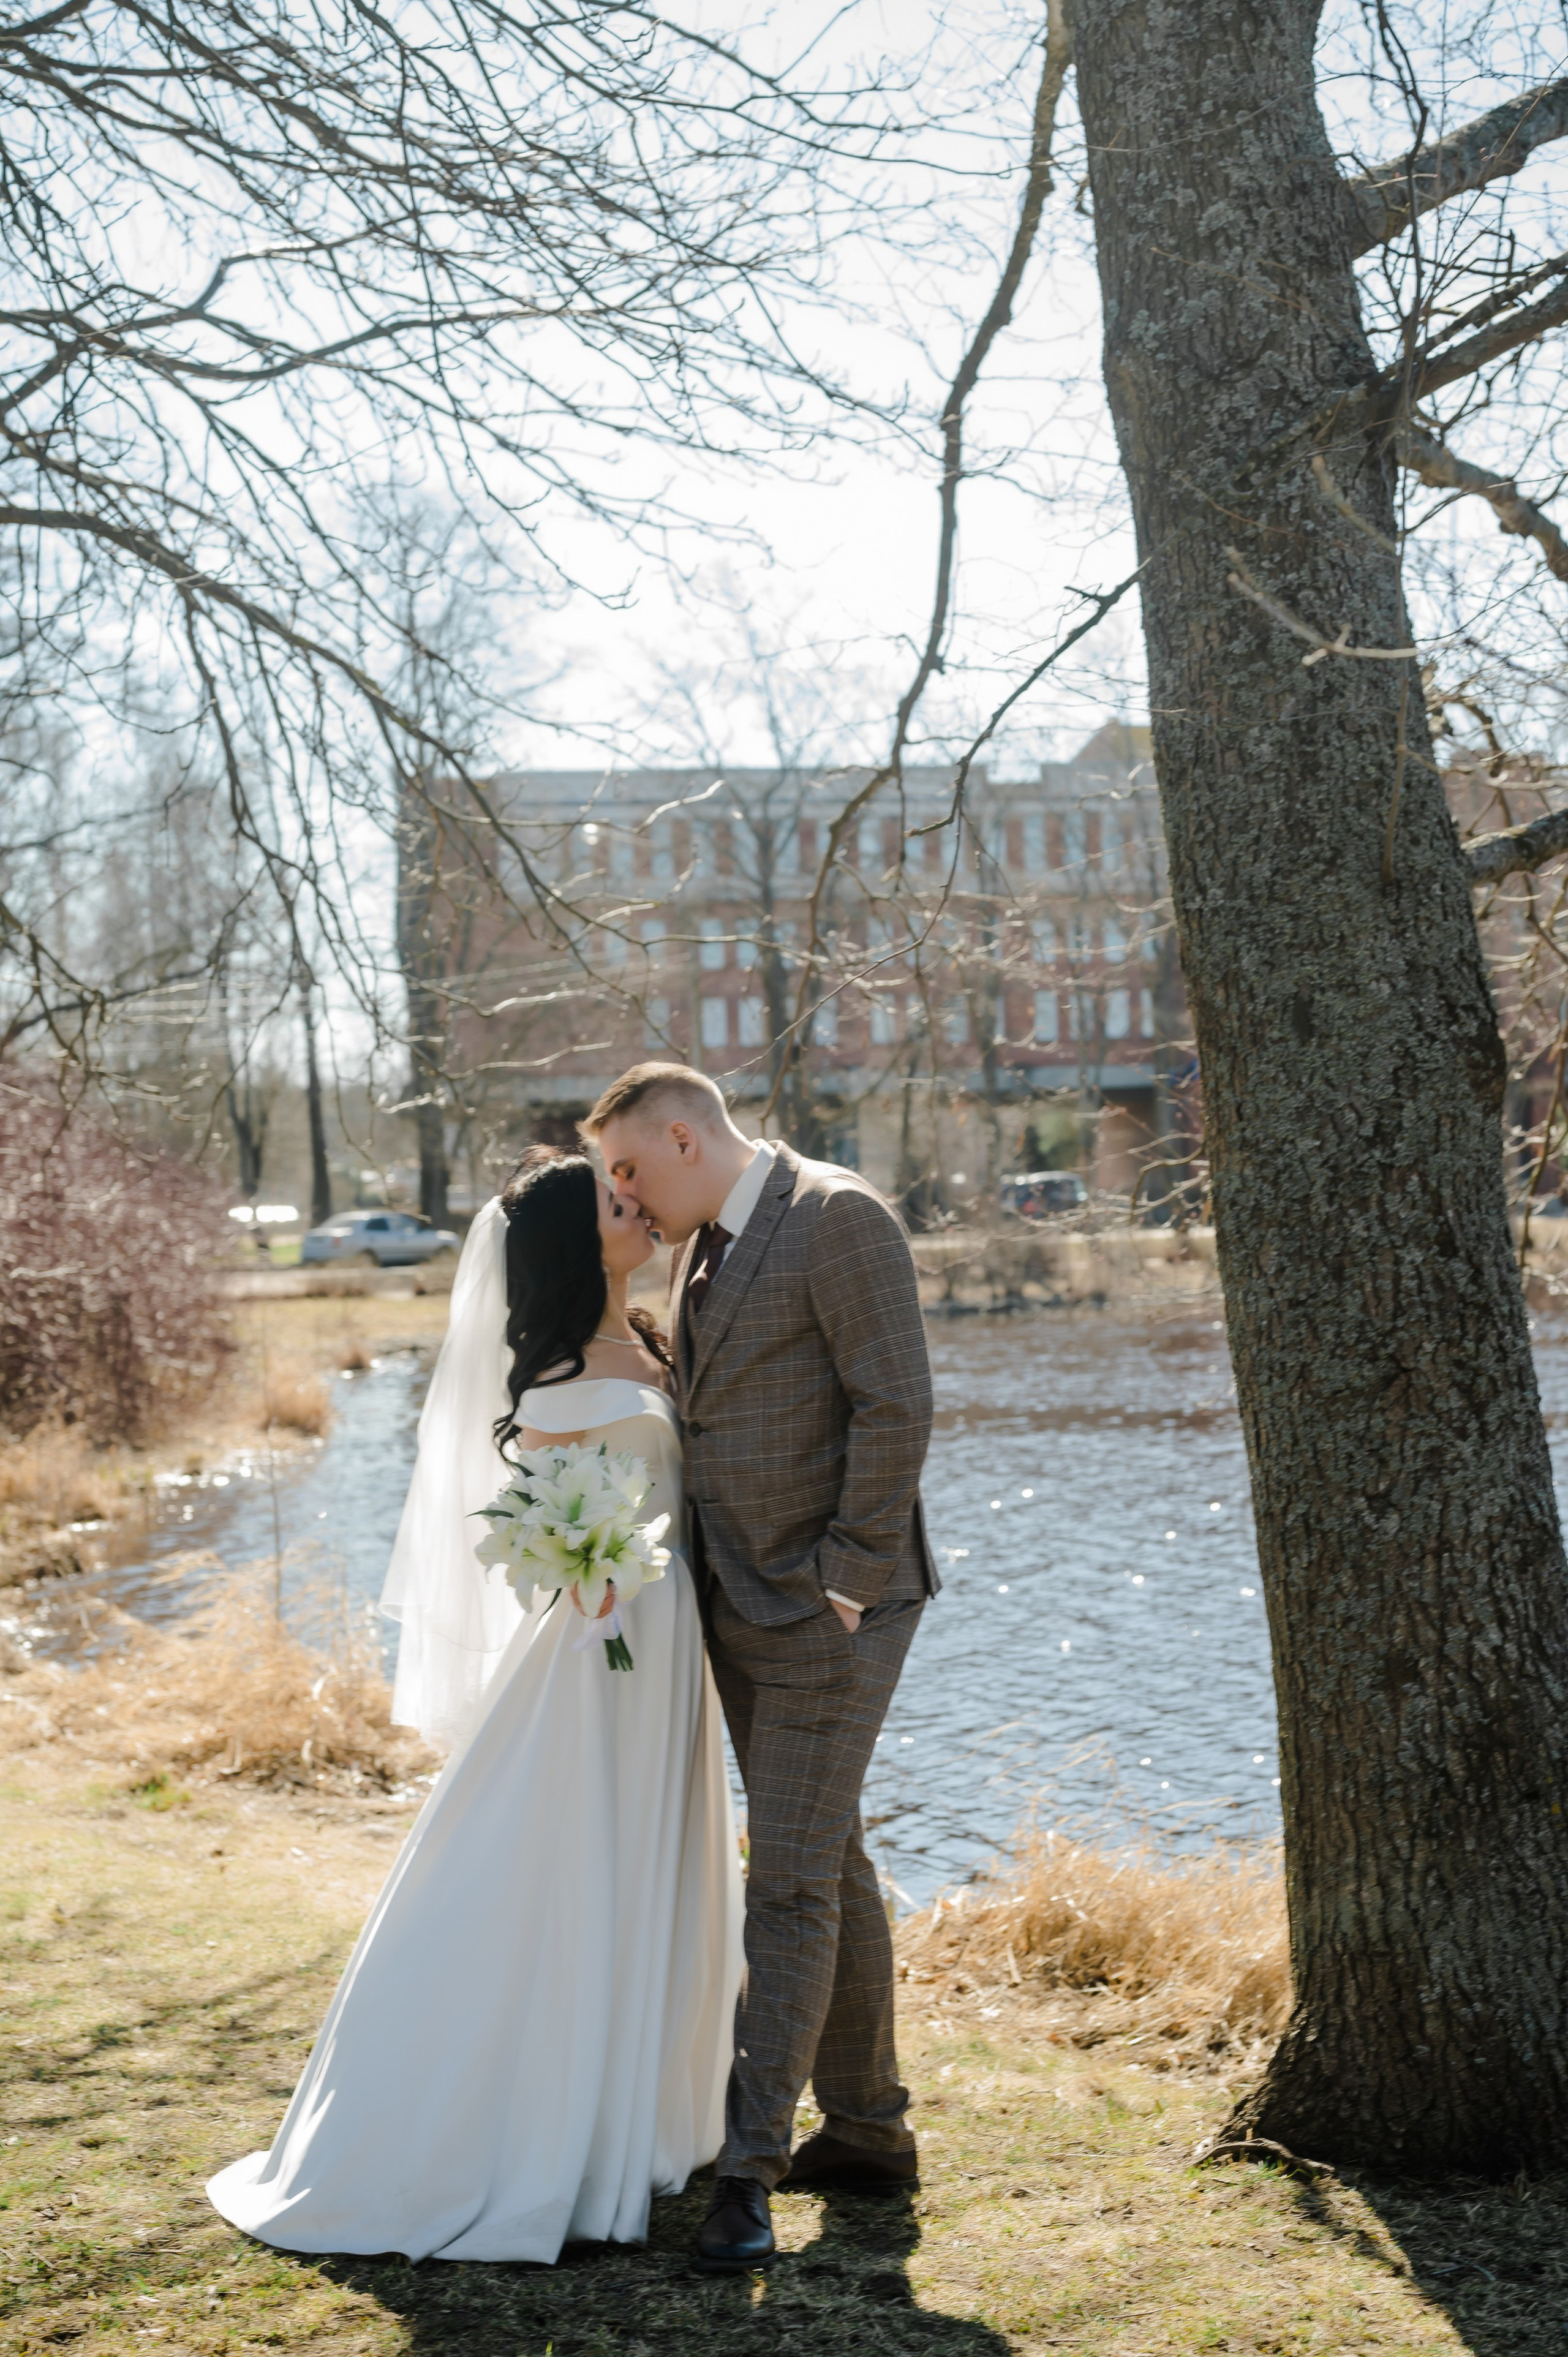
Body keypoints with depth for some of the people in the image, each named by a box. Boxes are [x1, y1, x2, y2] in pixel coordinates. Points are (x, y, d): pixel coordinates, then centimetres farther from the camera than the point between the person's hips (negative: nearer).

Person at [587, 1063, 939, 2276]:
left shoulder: (838, 1217, -12)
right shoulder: (702, 1249, 15)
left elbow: (895, 1406, -17)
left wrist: (848, 1580, -19)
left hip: (827, 1609, -9)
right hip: (739, 1612, 9)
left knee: (792, 1880, -8)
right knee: (828, 1867, 15)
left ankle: (752, 2168, -4)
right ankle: (869, 2130, 26)